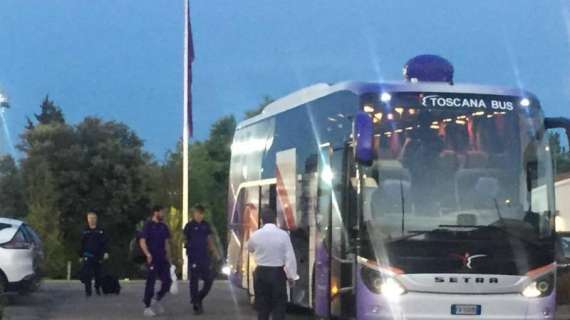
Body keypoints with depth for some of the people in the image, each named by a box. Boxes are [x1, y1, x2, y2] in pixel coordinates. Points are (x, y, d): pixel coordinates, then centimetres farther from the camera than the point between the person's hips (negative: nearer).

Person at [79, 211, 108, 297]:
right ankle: (88, 291, -8)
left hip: (98, 256, 1)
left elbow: (104, 243, 2)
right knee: (87, 274, -11)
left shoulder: (100, 231, 5)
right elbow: (82, 244, 10)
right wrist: (81, 256, 10)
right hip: (87, 256, -1)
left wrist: (105, 252, -11)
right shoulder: (85, 231, 6)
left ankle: (97, 287, 29)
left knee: (98, 274, 6)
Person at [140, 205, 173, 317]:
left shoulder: (163, 227, 13)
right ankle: (147, 307, 4)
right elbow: (142, 242, -10)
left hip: (163, 259, 6)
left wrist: (168, 257, 15)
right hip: (152, 259, -6)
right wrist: (148, 254, -22)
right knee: (151, 282, -3)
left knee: (167, 281, 1)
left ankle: (156, 300, 19)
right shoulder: (148, 225, -5)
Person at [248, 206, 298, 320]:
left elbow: (250, 248, 17)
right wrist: (291, 276, -3)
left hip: (261, 273, 2)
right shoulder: (283, 234, -11)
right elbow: (290, 257, -12)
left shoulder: (256, 235, -4)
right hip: (278, 273, -2)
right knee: (279, 307, 3)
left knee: (262, 307, 11)